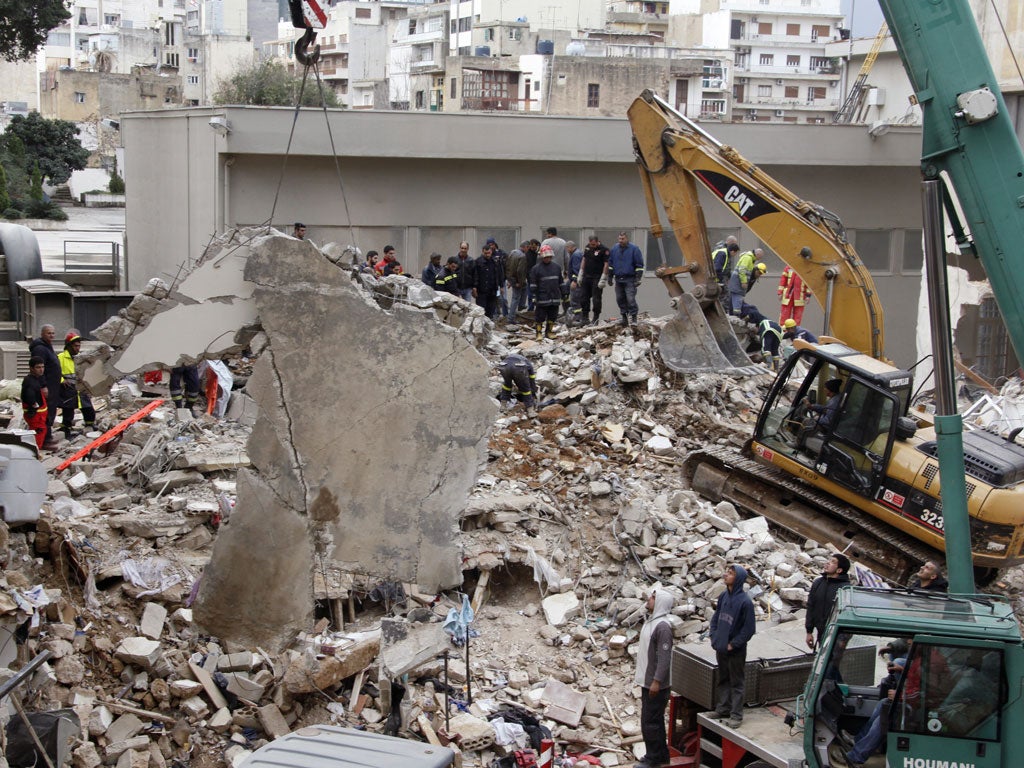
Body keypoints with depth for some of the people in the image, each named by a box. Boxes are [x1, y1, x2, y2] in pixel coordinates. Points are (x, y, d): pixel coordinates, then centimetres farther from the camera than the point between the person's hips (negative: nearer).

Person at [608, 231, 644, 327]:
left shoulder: (634, 249, -3)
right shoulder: (614, 249, 10)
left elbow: (639, 265, -2)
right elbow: (610, 263, 18)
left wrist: (638, 278, -7)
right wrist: (610, 276, 15)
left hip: (630, 279, -5)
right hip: (618, 279, 5)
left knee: (630, 299, -13)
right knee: (620, 299, 7)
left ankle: (632, 318, -11)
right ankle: (623, 317, 17)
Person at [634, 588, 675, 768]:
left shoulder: (662, 626, -21)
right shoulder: (651, 621, 10)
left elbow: (664, 657, -23)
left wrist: (656, 681, -24)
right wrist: (639, 673, 21)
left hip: (656, 684, -10)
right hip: (647, 680, 10)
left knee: (650, 722, -3)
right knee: (655, 720, 17)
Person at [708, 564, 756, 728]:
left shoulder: (745, 601, -17)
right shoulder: (723, 596, 2)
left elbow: (749, 629, -15)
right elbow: (715, 618, 13)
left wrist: (733, 644, -14)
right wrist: (714, 638, 2)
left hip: (736, 651, -6)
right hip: (721, 648, 6)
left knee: (736, 683, 4)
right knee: (723, 680, 17)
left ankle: (736, 714, 11)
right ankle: (723, 709, 29)